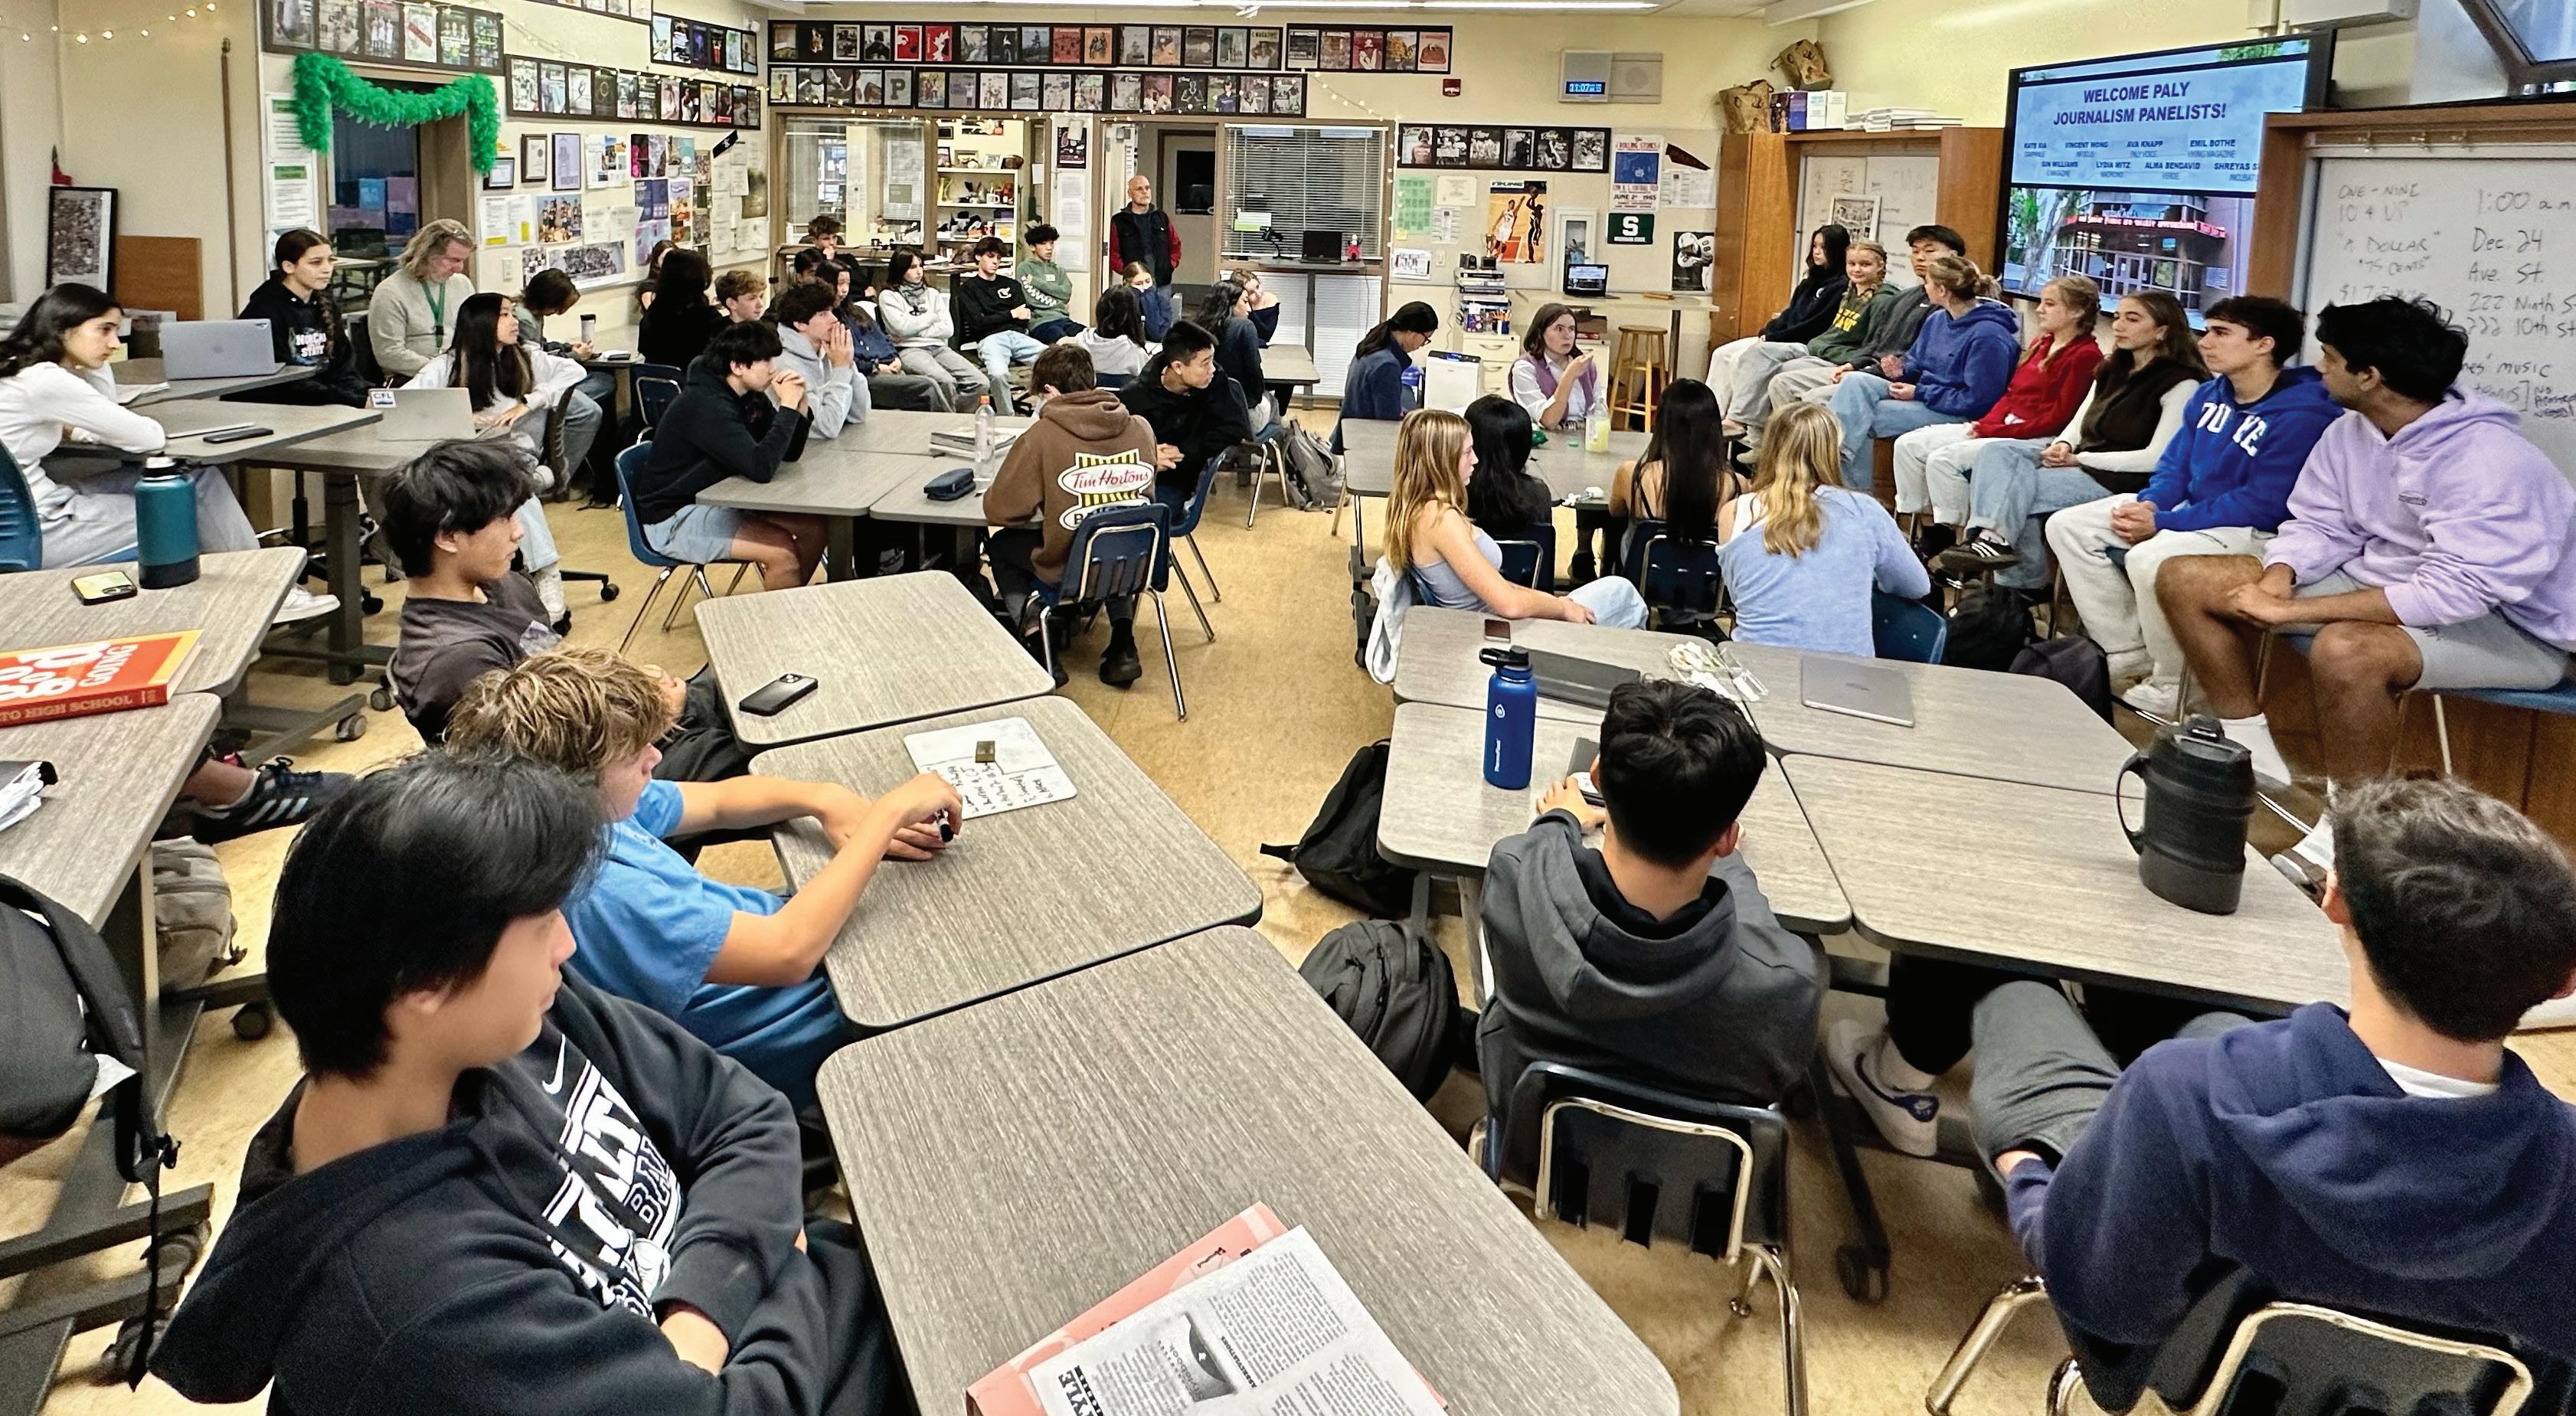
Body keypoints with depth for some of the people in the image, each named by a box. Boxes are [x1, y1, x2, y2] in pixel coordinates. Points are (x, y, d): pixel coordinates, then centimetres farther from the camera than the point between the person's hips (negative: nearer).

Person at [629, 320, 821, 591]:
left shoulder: (749, 396, 2)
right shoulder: (707, 406, -26)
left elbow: (789, 453, 5)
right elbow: (761, 467, -35)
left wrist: (797, 405, -11)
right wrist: (787, 407, -26)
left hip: (717, 499, 10)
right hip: (674, 519, -9)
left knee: (814, 526, 1)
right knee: (783, 552, -23)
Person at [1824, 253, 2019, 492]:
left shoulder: (1989, 336, -19)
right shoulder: (1938, 320, 8)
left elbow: (1978, 401, -21)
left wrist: (1919, 393, -18)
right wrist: (1901, 372, -5)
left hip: (1957, 416, -9)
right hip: (1924, 395, 9)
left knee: (1862, 418, -21)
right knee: (1856, 381, -14)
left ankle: (1857, 488, -12)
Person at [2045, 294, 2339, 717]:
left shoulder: (2303, 414, -20)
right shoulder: (2210, 396, 6)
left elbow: (2263, 505, -23)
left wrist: (2163, 523, -24)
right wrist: (2148, 504, -10)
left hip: (2256, 530, -9)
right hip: (2190, 508, 9)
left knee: (2150, 558, -38)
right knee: (2068, 526, -1)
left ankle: (2173, 689, -17)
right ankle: (2128, 658, 2)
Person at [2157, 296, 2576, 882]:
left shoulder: (2490, 460, -28)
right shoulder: (2350, 432, -4)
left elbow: (2456, 592, -35)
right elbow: (2319, 526, 2)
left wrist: (2289, 611, -36)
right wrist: (2278, 579, -22)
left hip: (2510, 625, -8)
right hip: (2384, 581, 8)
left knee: (2347, 649, -43)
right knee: (2186, 581, -2)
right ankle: (2251, 752, 8)